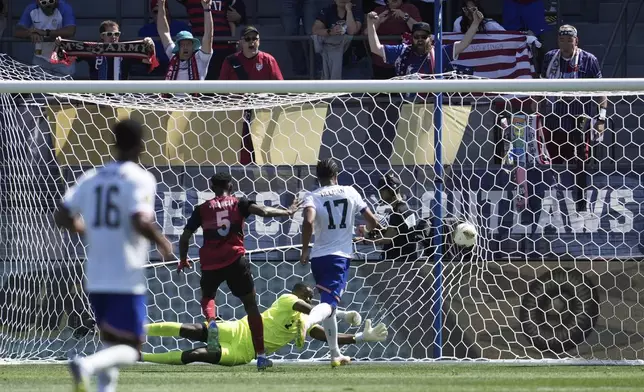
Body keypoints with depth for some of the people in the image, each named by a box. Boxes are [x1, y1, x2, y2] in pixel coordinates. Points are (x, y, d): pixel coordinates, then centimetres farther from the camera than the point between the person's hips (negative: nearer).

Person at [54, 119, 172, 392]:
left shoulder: (91, 178, 9)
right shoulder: (140, 179, -9)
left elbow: (62, 216, 9)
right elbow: (140, 222, -22)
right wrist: (162, 243, -4)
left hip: (95, 278, 6)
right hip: (127, 278, -6)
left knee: (111, 344, 21)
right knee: (130, 349, -2)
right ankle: (87, 365, -30)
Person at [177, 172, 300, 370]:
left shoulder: (202, 209, 10)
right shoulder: (239, 203, 7)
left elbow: (185, 237, 10)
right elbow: (263, 211, -10)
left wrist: (183, 259, 25)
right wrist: (287, 212, 3)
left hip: (210, 263, 1)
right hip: (235, 260, -1)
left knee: (207, 297, 25)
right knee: (250, 304, 9)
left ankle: (211, 321, -12)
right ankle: (261, 355, 2)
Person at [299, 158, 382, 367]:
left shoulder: (312, 197, 1)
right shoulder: (350, 193, 5)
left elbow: (308, 221, -20)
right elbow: (372, 222, 8)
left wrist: (305, 248, -8)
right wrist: (370, 230, 32)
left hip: (318, 256, 2)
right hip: (340, 256, -2)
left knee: (328, 303, 20)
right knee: (329, 303, -14)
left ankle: (335, 354, 27)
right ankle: (308, 322, -48)